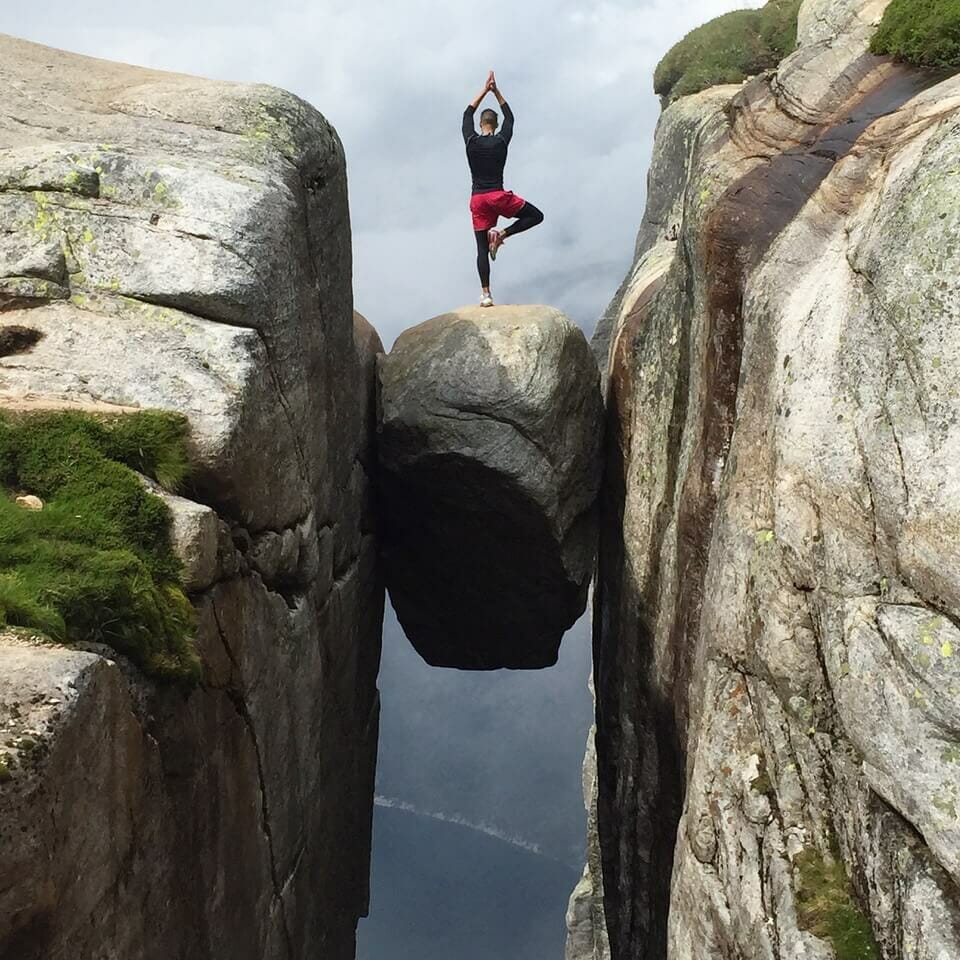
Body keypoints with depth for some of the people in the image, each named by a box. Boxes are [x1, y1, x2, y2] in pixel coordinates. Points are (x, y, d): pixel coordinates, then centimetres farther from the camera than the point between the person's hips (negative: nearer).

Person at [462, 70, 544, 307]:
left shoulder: (471, 142, 1)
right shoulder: (501, 141, -2)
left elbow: (467, 115, 17)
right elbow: (510, 117, 16)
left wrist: (485, 90, 22)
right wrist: (496, 92, 21)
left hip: (478, 200, 3)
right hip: (499, 197, -3)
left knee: (482, 249, 2)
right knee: (535, 216, 14)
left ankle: (485, 294, -5)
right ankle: (502, 233, -6)